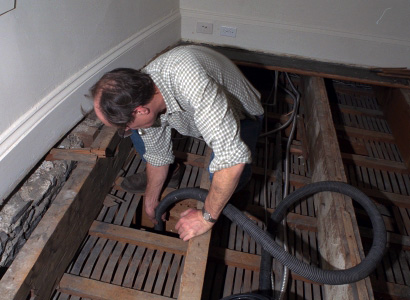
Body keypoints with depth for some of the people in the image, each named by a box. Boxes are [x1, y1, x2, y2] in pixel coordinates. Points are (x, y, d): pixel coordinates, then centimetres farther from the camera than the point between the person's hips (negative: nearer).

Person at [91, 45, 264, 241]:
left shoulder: (191, 81, -43)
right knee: (136, 129, -6)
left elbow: (233, 157, -47)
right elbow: (157, 154, -2)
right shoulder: (139, 95, -18)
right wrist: (150, 200, 10)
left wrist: (207, 217, -35)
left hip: (240, 116, -5)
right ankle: (169, 173, 19)